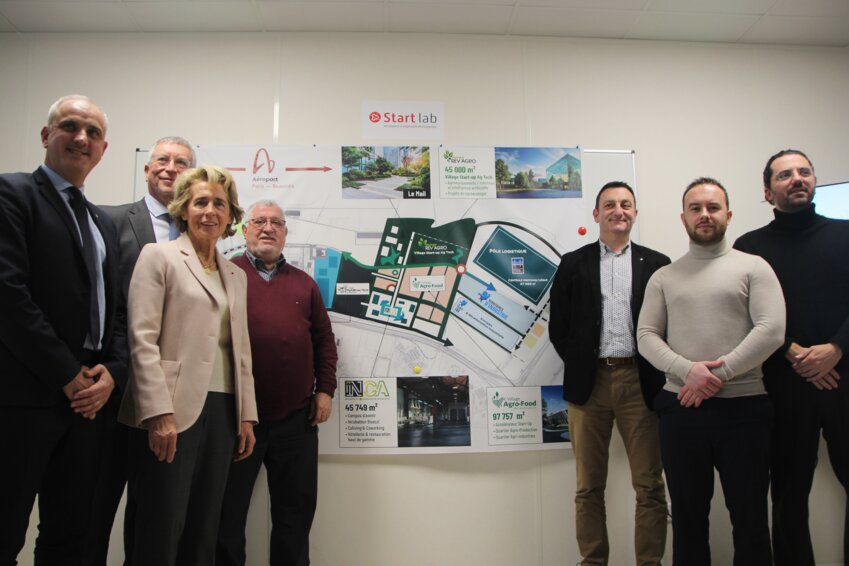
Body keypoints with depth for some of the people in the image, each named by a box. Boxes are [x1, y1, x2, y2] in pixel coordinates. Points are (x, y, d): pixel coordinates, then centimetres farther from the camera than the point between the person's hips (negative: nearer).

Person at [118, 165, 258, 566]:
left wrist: (247, 416, 10)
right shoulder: (159, 256, 1)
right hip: (171, 411, -5)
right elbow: (142, 340, -8)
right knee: (162, 530, 0)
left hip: (222, 410, 6)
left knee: (204, 532, 11)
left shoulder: (236, 275, 18)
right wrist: (159, 414, -16)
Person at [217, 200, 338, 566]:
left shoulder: (304, 283, 14)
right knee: (227, 511, 10)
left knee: (296, 509, 13)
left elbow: (324, 338, 14)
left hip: (297, 416, 4)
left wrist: (325, 388, 5)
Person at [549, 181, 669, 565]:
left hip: (640, 381, 0)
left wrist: (656, 375, -2)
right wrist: (579, 366, 1)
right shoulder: (573, 264, 7)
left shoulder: (656, 264, 7)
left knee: (650, 487, 4)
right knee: (589, 487, 9)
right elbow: (559, 327, 6)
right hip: (589, 382, 0)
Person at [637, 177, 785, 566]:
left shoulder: (753, 267, 4)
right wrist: (687, 370, -13)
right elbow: (646, 336, 3)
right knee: (688, 515, 12)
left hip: (743, 406, -2)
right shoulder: (664, 278, 11)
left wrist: (719, 375, -14)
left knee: (750, 515, 7)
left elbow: (772, 330, -8)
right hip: (681, 407, 2)